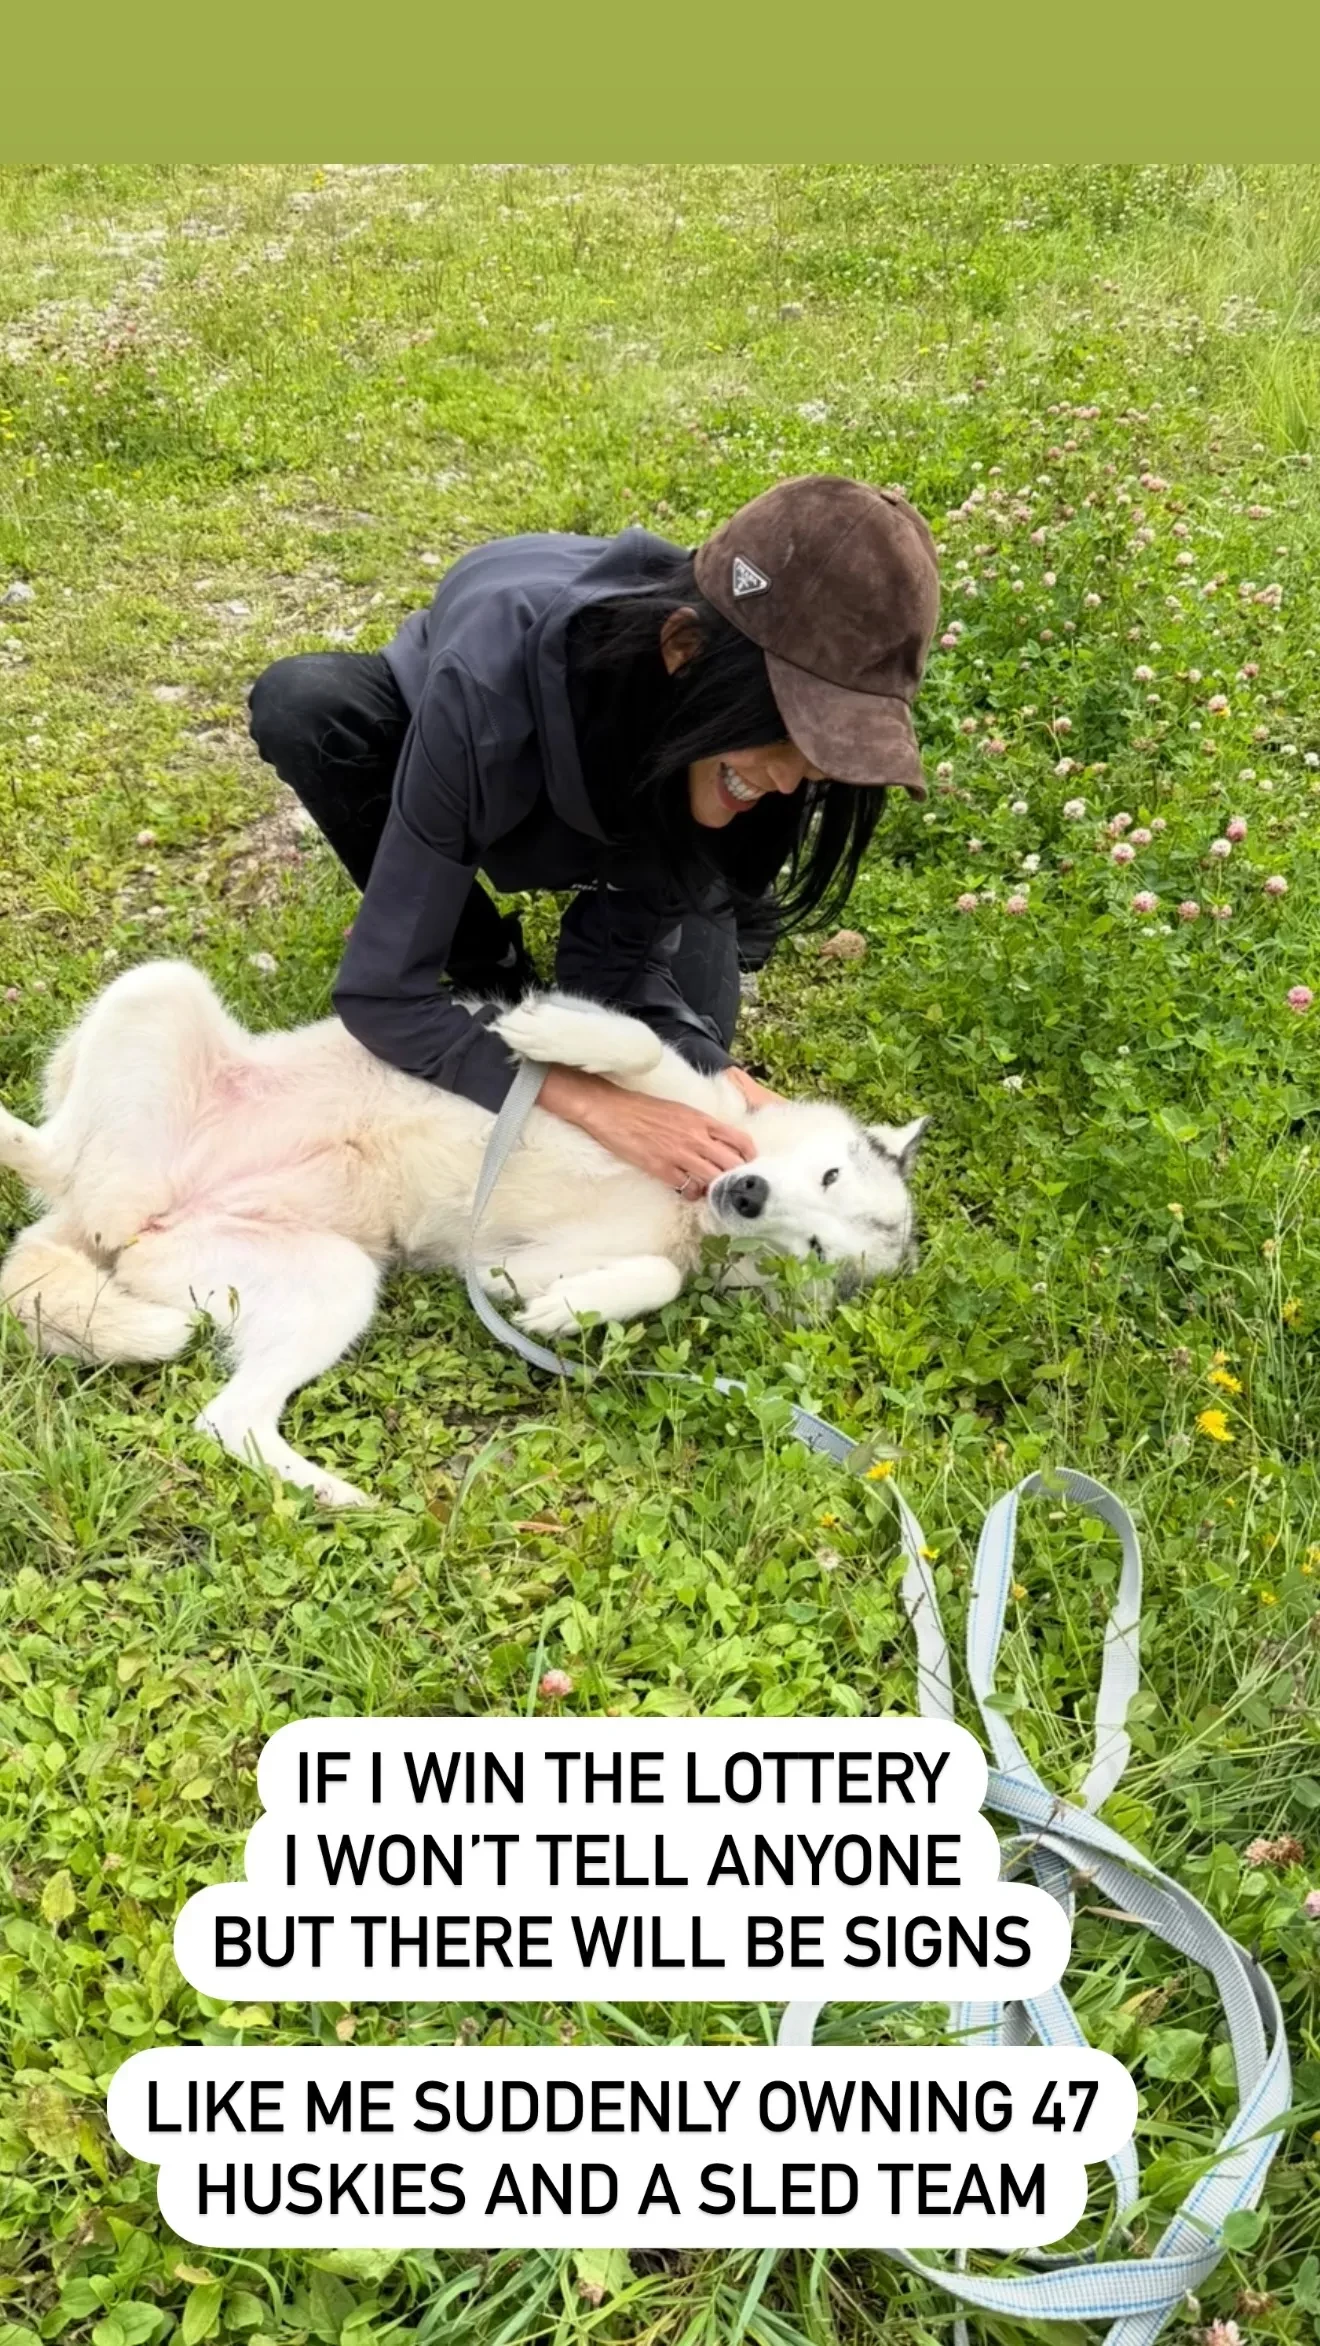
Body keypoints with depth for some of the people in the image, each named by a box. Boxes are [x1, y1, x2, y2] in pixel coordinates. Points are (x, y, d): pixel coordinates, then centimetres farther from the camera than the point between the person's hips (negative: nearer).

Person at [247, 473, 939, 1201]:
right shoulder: (494, 682, -45)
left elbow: (630, 945, -27)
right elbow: (379, 992, -42)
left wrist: (710, 1072, -45)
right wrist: (601, 1107, -50)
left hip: (625, 829, 1)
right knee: (300, 704, -35)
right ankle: (486, 975, -10)